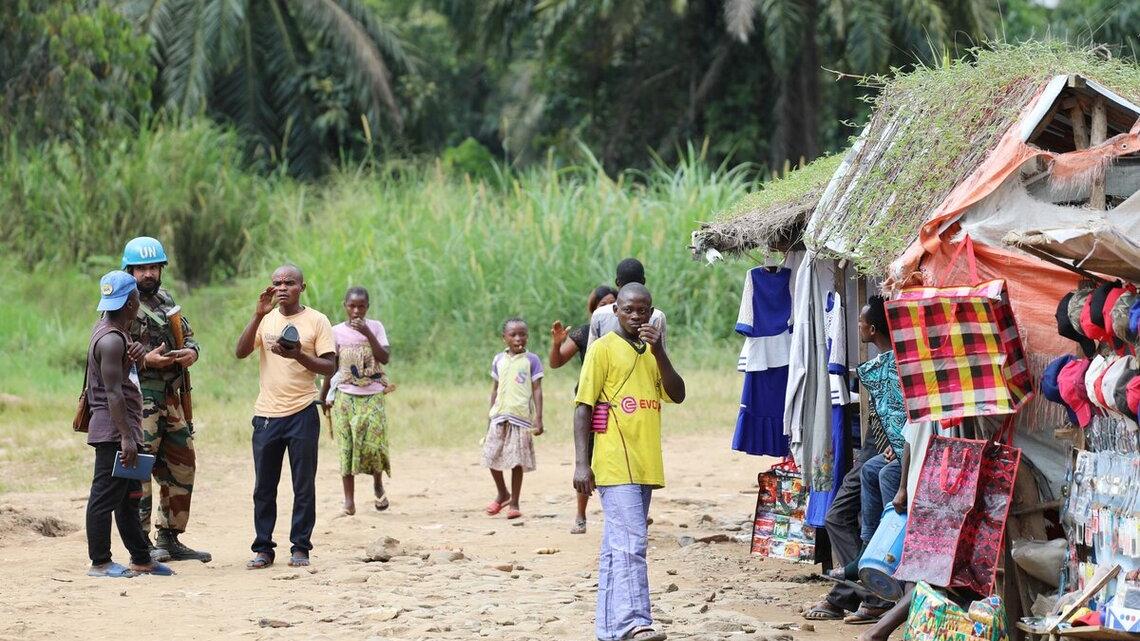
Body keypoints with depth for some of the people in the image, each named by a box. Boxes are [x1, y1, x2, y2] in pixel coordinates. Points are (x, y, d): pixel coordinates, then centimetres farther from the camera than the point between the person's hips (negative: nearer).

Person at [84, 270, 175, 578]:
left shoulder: (111, 330, 13)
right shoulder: (111, 340, -18)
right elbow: (113, 392, -22)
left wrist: (137, 354, 1)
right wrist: (126, 437, -24)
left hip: (123, 430, 11)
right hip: (113, 431, -11)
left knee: (130, 496, 16)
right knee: (106, 496, -5)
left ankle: (141, 558, 23)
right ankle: (100, 562, -1)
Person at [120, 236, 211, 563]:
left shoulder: (166, 300, 16)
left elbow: (189, 336, 20)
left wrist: (191, 352, -2)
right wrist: (145, 360, -23)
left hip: (172, 398, 8)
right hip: (140, 398, -8)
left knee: (181, 468, 12)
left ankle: (170, 539, 22)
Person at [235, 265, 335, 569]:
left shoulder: (316, 321, 0)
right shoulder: (265, 319, 10)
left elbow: (330, 367, -4)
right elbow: (240, 352, -4)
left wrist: (299, 355, -20)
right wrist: (258, 315, -13)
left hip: (302, 415, -3)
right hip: (266, 415, 3)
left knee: (304, 485, 1)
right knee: (263, 487, 5)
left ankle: (300, 547, 8)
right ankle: (263, 548, 11)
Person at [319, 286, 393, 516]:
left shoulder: (375, 327, 1)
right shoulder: (337, 332, 1)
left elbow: (385, 358, -10)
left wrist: (368, 333, -18)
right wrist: (323, 397, 7)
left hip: (373, 396, -1)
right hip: (345, 396, 1)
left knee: (373, 444, -8)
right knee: (347, 446, -2)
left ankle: (378, 484, 21)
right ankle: (349, 498, 3)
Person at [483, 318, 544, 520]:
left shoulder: (531, 360, -1)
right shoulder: (499, 360, 9)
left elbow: (537, 390, -2)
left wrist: (538, 419, -8)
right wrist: (491, 415, 15)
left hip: (521, 417, -3)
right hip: (500, 415, 3)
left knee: (517, 460, -2)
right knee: (492, 456, 1)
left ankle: (514, 503, 10)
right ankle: (502, 494, 25)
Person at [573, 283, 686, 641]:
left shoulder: (651, 352, 17)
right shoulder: (604, 349, -2)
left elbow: (677, 395, 6)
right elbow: (583, 407, -6)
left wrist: (659, 351, -7)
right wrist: (581, 463, -13)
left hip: (644, 465, 7)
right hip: (615, 464, -7)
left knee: (617, 546, 10)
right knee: (630, 544, -17)